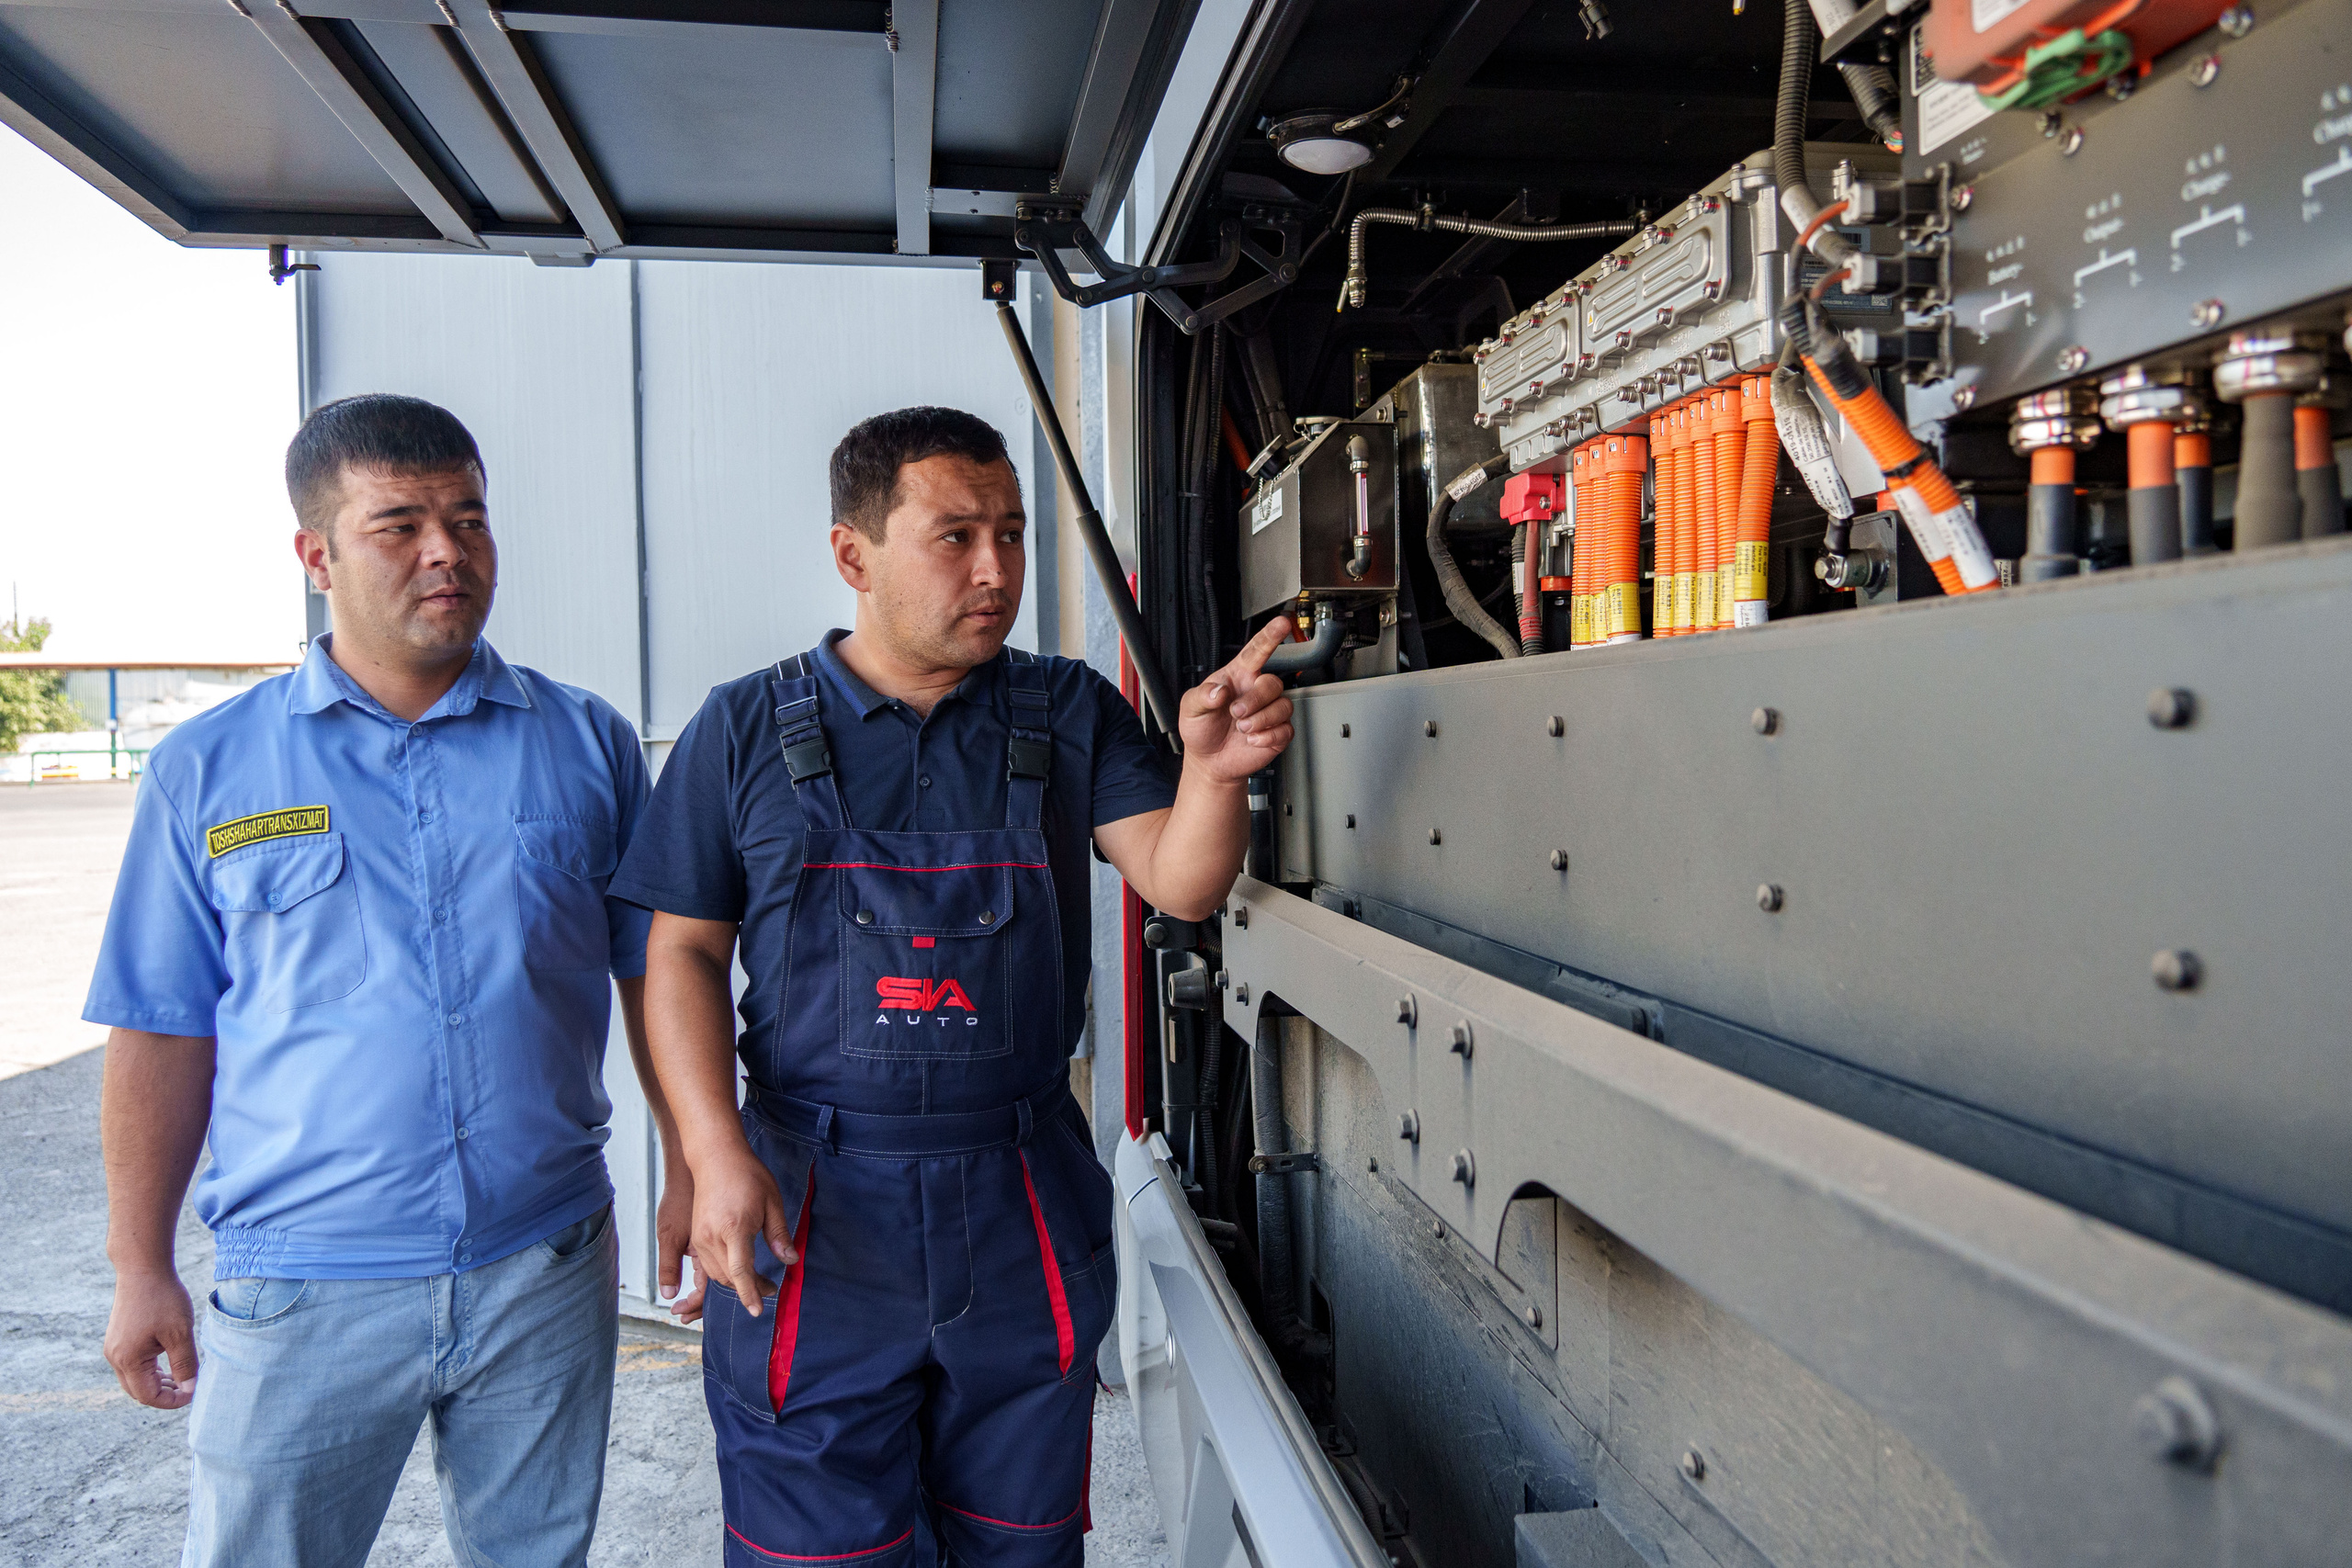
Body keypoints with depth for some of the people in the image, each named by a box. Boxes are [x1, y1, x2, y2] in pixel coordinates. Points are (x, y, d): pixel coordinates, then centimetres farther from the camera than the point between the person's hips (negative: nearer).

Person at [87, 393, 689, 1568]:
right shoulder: (207, 769, 0)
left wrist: (693, 1173, 3)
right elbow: (164, 1034, 3)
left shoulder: (586, 742, 1)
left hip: (545, 1268, 1)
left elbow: (657, 976, 6)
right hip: (299, 1286, -1)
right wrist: (140, 1270, 3)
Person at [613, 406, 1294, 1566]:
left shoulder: (1069, 714, 3)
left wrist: (1213, 769, -28)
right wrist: (718, 1157, -10)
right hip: (811, 1217, -1)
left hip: (1026, 1212, 2)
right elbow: (684, 953, 1)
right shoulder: (747, 729, 0)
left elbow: (1179, 883, -7)